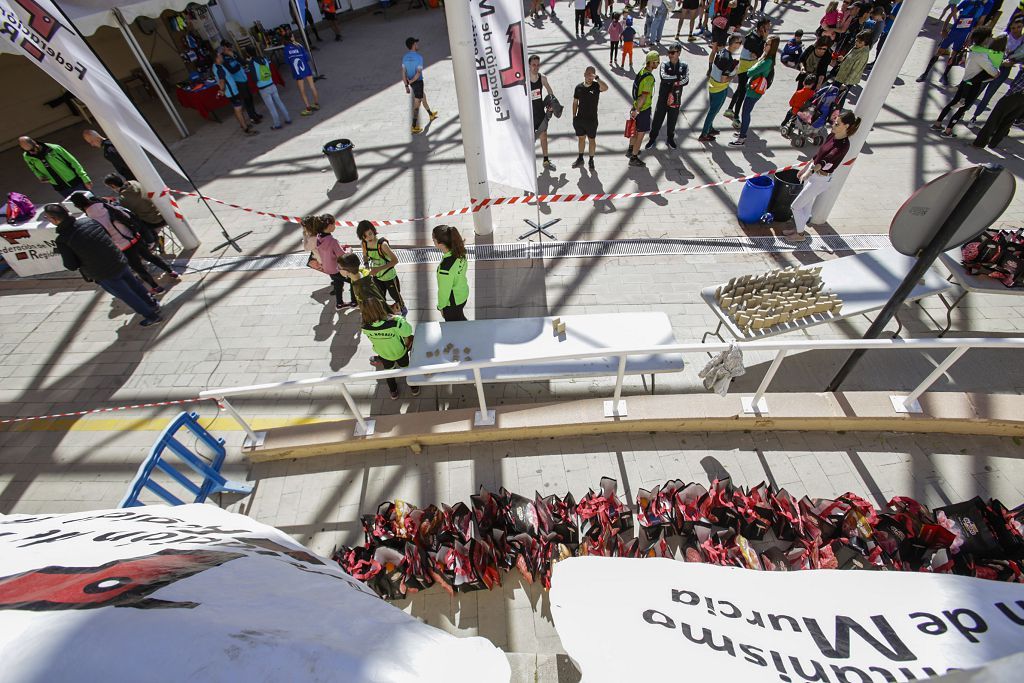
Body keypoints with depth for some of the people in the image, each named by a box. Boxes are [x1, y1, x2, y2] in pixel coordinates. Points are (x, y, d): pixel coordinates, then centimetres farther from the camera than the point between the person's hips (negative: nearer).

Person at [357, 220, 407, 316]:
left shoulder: (382, 244, -31)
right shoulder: (363, 243, -13)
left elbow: (395, 260, -31)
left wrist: (379, 269, -37)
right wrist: (366, 264, -14)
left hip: (389, 277, -5)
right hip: (376, 277, 5)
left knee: (395, 296, 20)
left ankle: (403, 309, 50)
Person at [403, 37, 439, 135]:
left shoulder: (405, 57, 1)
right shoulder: (419, 57, -18)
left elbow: (403, 72, 1)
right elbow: (419, 73, -24)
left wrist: (406, 85, 4)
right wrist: (411, 81, -12)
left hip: (412, 83, 8)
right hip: (418, 82, -8)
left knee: (423, 97, 28)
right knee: (417, 104, -3)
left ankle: (431, 115, 49)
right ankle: (414, 127, -4)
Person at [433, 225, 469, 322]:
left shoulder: (445, 267, -39)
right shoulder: (459, 252, -16)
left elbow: (444, 290, -25)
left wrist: (441, 306, -8)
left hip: (452, 303, -7)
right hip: (463, 294, 7)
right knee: (460, 319, 33)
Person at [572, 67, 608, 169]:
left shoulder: (596, 86, -10)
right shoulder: (579, 87, -1)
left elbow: (606, 87, -32)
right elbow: (575, 102, 7)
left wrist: (596, 78, -40)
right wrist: (574, 117, 6)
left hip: (592, 120, -3)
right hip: (580, 119, 3)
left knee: (592, 140, 8)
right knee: (581, 138, 14)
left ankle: (591, 160, 21)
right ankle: (580, 159, 29)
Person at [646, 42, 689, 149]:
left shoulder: (684, 66, -3)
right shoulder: (664, 64, -5)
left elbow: (686, 81, -13)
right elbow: (663, 77, -23)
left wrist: (675, 84, -23)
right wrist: (678, 77, -19)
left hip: (676, 98, 1)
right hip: (663, 97, -1)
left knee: (672, 120, 12)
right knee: (658, 118, 3)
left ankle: (670, 138, 29)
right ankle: (653, 138, 17)